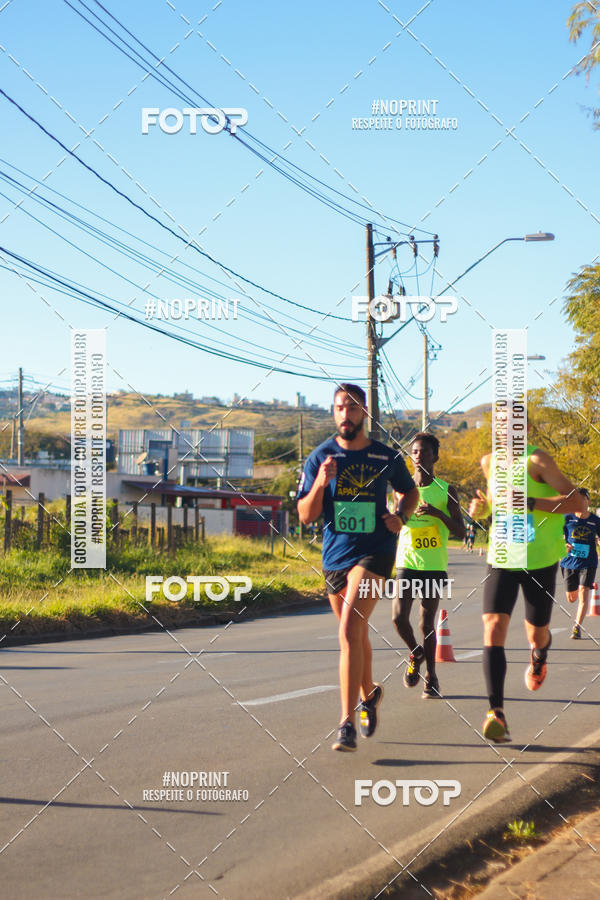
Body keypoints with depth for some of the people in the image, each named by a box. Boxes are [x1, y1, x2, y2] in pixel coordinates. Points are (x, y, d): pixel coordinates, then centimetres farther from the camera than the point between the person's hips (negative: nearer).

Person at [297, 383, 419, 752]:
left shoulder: (387, 457, 1)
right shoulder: (321, 457, 1)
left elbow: (411, 491, 19)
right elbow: (306, 515, -1)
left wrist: (401, 517, -1)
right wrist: (321, 484, -19)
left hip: (373, 552, -3)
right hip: (335, 556, 3)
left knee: (349, 632, -19)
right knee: (356, 634, 18)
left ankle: (348, 723, -21)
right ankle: (369, 693, 46)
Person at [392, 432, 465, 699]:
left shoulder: (446, 490, 1)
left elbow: (460, 532, -2)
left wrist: (438, 513, -17)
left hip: (434, 566, -1)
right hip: (406, 563, 1)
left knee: (427, 623, 1)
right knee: (399, 618, -11)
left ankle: (431, 677, 15)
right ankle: (415, 654, 19)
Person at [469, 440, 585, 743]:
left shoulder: (536, 460, -14)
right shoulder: (489, 462, 5)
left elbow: (577, 502, -21)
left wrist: (529, 503, -30)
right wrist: (481, 506, 2)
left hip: (540, 561, -3)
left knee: (537, 635, 12)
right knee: (493, 626, -17)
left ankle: (538, 659, 52)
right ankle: (496, 713, -22)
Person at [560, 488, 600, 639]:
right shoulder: (567, 518, -2)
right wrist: (564, 546, -17)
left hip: (588, 563, -1)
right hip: (570, 562, 1)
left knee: (583, 594, -16)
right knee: (571, 598, 11)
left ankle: (577, 627, -8)